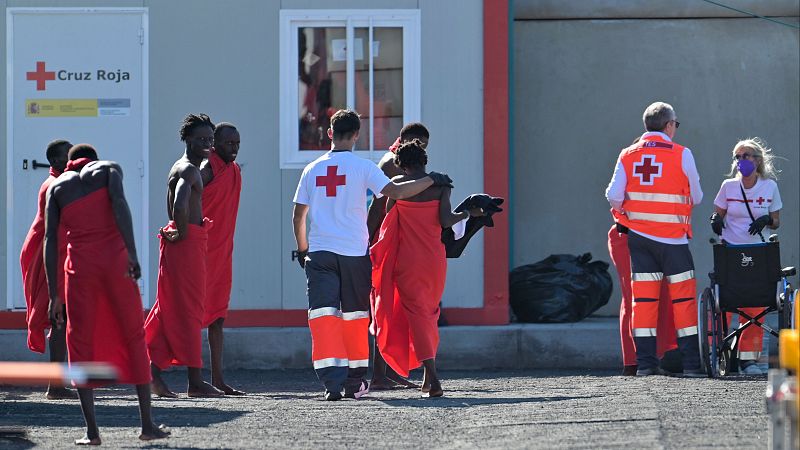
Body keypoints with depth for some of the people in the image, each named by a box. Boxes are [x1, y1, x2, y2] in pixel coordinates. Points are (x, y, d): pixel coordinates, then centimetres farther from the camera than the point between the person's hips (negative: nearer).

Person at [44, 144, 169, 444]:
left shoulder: (57, 188, 17)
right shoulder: (109, 169, 13)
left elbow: (50, 240, 7)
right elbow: (119, 202, -9)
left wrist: (54, 295, 5)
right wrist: (132, 252, -17)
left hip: (80, 265, 1)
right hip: (115, 260, -1)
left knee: (81, 344, 6)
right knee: (134, 337, 10)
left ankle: (92, 430, -2)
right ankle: (147, 424, 8)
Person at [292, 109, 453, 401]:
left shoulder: (312, 170, 9)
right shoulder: (362, 167, -1)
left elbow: (298, 216, 14)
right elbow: (395, 192, -13)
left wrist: (302, 249, 28)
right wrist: (431, 180, -1)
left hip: (319, 253, 1)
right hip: (355, 253, -1)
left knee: (324, 314, -7)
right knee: (355, 315, 13)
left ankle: (332, 378, -23)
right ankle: (355, 381, 21)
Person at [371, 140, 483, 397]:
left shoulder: (397, 184, -1)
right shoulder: (440, 184, -1)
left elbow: (388, 219, -1)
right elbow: (445, 220, -11)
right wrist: (468, 213, 7)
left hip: (407, 258, -2)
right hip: (434, 258, 2)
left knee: (416, 312, -2)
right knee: (429, 312, 18)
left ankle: (432, 377, -19)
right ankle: (428, 378, 20)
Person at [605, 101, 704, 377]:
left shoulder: (628, 155, 3)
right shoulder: (682, 155, -7)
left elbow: (614, 195, -3)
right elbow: (696, 197, -1)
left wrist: (622, 214, 17)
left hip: (638, 236, 4)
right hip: (672, 237, -3)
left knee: (643, 296, 6)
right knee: (683, 296, 2)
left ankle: (645, 362, 4)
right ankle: (691, 362, 0)